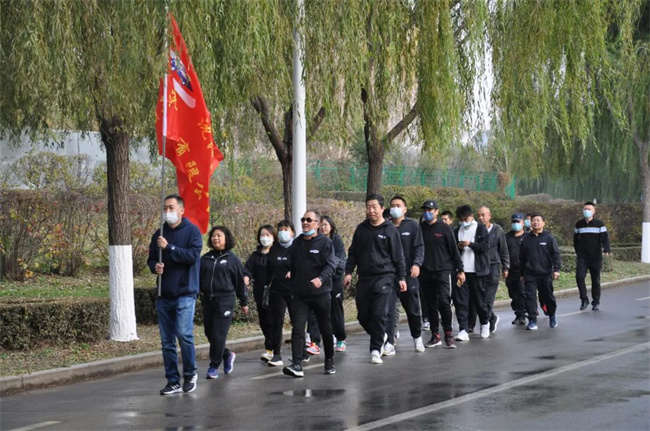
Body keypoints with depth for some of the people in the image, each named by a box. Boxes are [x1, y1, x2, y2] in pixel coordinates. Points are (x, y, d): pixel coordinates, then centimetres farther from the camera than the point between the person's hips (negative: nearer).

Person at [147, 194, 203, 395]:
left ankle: (190, 374, 6)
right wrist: (155, 266, -5)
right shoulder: (159, 234, 13)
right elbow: (151, 259, 18)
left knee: (184, 334, -15)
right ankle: (173, 381, 12)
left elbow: (193, 255, -15)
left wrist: (169, 247, -18)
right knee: (167, 340, 5)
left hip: (185, 293, -5)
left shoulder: (191, 231, -3)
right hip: (163, 294, 5)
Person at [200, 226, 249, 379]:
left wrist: (244, 302, 7)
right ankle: (227, 355, 30)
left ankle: (214, 366, 1)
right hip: (208, 301, 5)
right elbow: (198, 278, 14)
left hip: (225, 301, -5)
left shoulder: (232, 259, 1)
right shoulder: (205, 258, 10)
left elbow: (240, 281, 4)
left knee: (218, 335, -8)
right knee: (209, 334, 7)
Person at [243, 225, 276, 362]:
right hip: (259, 294, 5)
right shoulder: (255, 255, 12)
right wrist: (246, 276, -20)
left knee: (270, 320, -10)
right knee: (263, 321, 9)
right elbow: (249, 268, 1)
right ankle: (272, 347, 21)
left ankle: (269, 349, -8)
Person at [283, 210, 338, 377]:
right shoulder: (296, 243, 10)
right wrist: (292, 289, 16)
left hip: (321, 294, -3)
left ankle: (329, 362, 29)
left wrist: (321, 278, -34)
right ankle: (297, 365, -17)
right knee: (297, 329, -11)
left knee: (326, 329, 11)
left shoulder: (325, 243, -5)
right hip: (299, 295, 3)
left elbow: (331, 265, -16)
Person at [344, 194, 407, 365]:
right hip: (364, 278, 4)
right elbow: (353, 253, 14)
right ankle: (380, 337, 30)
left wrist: (401, 277, -1)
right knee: (363, 315, 5)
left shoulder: (390, 230, -1)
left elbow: (398, 256, 1)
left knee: (379, 315, -11)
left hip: (383, 277, -4)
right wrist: (348, 272, 5)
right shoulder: (361, 229, 10)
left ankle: (375, 350, -6)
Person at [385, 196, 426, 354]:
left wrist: (416, 264, -19)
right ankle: (389, 343, -9)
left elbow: (419, 246, -3)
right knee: (388, 310, -10)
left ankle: (417, 337, 33)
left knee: (413, 309, 12)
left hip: (408, 275, -1)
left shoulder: (412, 225, 3)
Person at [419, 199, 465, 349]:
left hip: (444, 271, -4)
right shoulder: (420, 228, 7)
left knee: (444, 302, -14)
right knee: (431, 306, 6)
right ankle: (435, 336, 14)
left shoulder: (445, 228, -1)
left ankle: (448, 335, -4)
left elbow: (454, 250, 0)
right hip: (426, 273, 4)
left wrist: (460, 270, -2)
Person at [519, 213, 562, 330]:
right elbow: (522, 258, 15)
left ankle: (552, 316, 33)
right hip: (530, 275, 2)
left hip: (545, 274, -2)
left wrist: (556, 269, -14)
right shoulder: (526, 239, 8)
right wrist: (522, 274, 15)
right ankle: (532, 321, -5)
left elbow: (556, 255, -4)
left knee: (548, 296, 10)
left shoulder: (549, 238, -1)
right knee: (530, 297, -9)